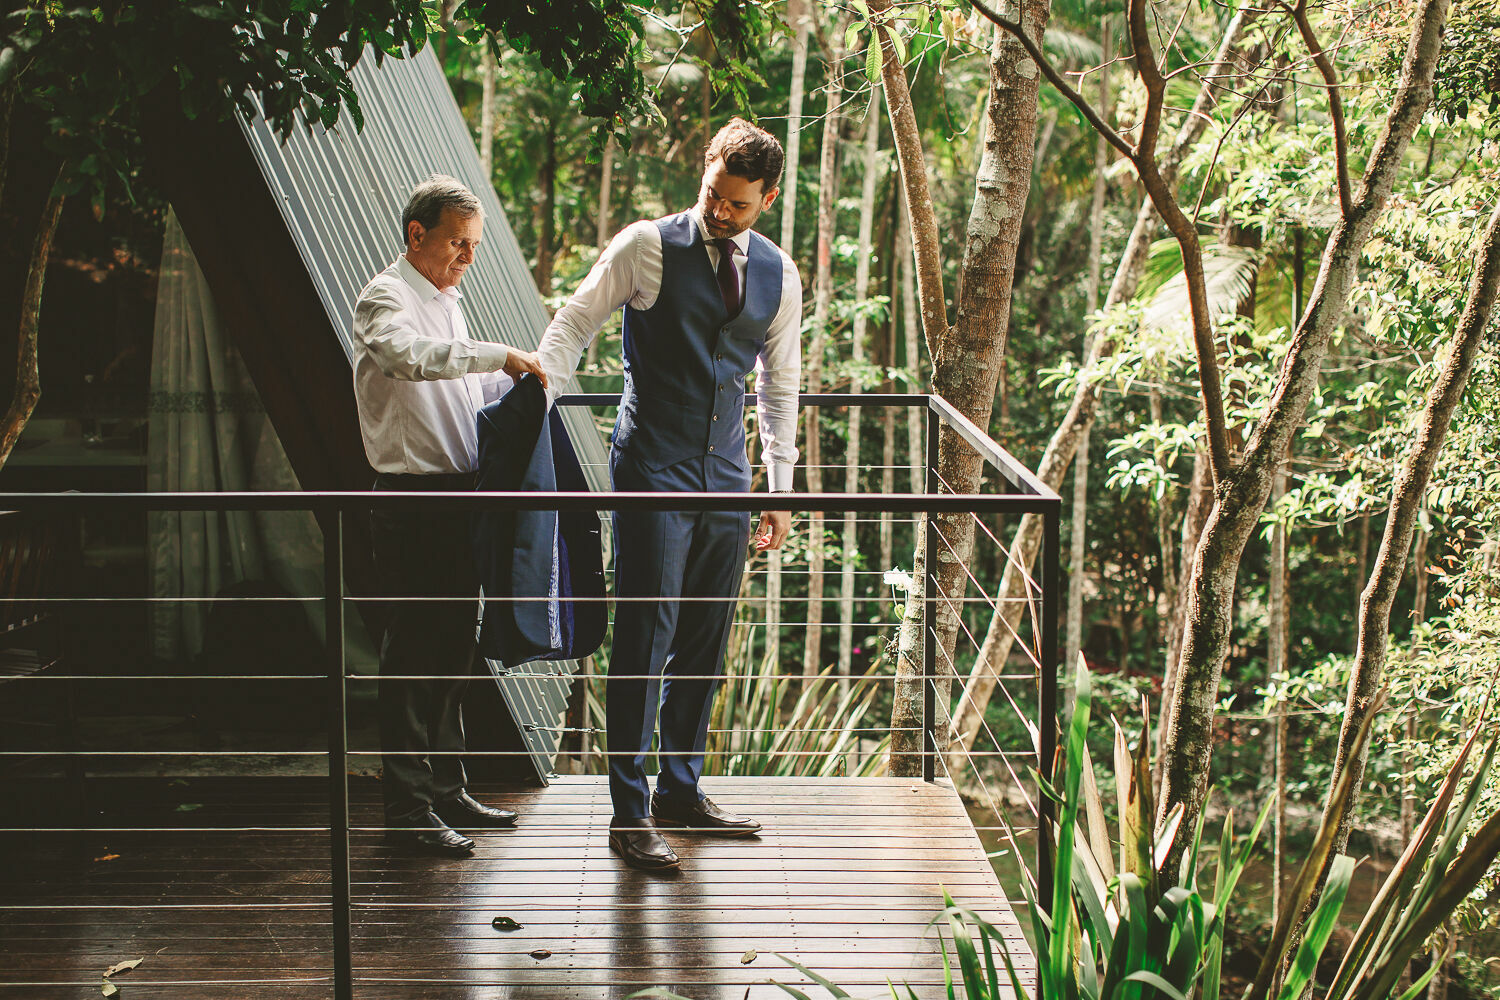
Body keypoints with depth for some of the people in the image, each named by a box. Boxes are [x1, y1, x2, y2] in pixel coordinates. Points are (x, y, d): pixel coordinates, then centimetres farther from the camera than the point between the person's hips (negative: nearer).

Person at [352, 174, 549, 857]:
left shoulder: (445, 300, 19)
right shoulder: (384, 299, -10)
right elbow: (414, 358, -32)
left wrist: (513, 379, 10)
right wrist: (501, 355, -30)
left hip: (456, 494, 9)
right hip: (412, 500, -9)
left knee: (452, 648, 14)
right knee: (413, 653, -5)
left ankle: (445, 791, 24)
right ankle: (408, 810, 2)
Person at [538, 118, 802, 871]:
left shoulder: (778, 275, 9)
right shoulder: (648, 247, -5)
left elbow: (780, 385, 16)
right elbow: (575, 322, -1)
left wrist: (779, 489, 14)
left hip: (726, 475, 5)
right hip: (652, 470, -5)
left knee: (706, 642, 11)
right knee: (645, 638, -6)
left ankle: (682, 791, 25)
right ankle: (629, 815, 1)